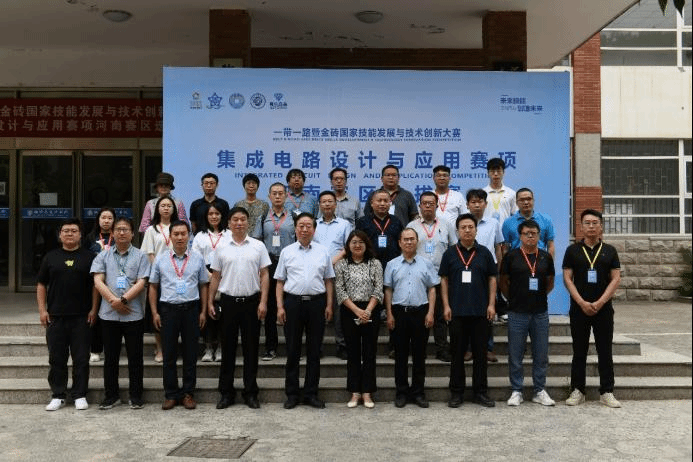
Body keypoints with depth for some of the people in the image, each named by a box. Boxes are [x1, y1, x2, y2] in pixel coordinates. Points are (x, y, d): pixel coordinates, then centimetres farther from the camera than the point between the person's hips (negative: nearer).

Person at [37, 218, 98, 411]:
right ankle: (58, 395, 18)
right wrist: (42, 310, 2)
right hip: (55, 316, 2)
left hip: (81, 317, -2)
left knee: (81, 358, 3)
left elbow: (95, 285, 4)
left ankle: (80, 395, 12)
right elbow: (41, 285, 10)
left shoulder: (89, 257, 5)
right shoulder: (51, 257, 9)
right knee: (56, 358, 7)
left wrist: (93, 309, -4)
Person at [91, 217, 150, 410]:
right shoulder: (103, 256, 10)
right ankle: (111, 395, 20)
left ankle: (136, 396, 14)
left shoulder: (140, 256, 5)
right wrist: (113, 301, -13)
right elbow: (98, 281, -1)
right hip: (109, 314, 2)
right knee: (110, 357, 9)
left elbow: (141, 283, -5)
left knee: (135, 357, 4)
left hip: (134, 314, -2)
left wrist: (123, 299, -16)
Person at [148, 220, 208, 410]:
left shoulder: (198, 258, 5)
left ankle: (188, 393, 17)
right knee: (169, 355, 6)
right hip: (168, 309, 0)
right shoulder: (160, 259, 4)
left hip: (191, 309, 0)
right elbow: (153, 286, 8)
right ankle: (171, 395, 17)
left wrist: (203, 311, 3)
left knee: (190, 354, 6)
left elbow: (203, 285, 8)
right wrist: (154, 312, 2)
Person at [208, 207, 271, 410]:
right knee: (228, 348, 7)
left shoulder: (258, 246, 1)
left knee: (251, 348, 6)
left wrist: (263, 302, -7)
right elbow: (215, 277, 8)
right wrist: (210, 302, 3)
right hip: (228, 301, 1)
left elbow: (264, 275, 1)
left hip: (251, 301, -1)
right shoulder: (222, 248, 4)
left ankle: (250, 392, 16)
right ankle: (226, 392, 17)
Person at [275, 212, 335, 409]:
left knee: (314, 350, 6)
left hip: (316, 302, 1)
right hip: (293, 302, -1)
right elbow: (280, 281, 5)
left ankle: (311, 393, 17)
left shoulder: (323, 251, 8)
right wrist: (280, 307, -3)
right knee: (293, 350, 5)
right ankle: (292, 394, 15)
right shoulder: (287, 252, 5)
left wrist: (329, 305, 2)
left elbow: (329, 280, 9)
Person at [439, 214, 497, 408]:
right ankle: (456, 392, 14)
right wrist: (446, 306, -3)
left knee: (480, 353, 6)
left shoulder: (484, 253, 6)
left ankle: (481, 392, 17)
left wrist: (491, 304, -1)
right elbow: (444, 280, 4)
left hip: (480, 311, 1)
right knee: (457, 353, 5)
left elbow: (492, 279, 7)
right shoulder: (450, 253, 4)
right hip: (457, 311, 0)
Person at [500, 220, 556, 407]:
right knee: (515, 355, 4)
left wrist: (538, 296, 7)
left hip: (540, 312, 2)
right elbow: (503, 282, 6)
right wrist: (514, 298, 5)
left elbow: (550, 283, 16)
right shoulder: (511, 256, -2)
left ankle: (540, 391, 21)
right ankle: (516, 391, 15)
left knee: (541, 355, 8)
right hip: (517, 313, -2)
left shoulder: (546, 257, 6)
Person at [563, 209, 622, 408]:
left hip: (603, 308, 1)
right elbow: (567, 278, -1)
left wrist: (599, 302, -11)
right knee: (579, 352, 6)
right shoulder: (573, 250, 4)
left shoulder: (609, 251, 6)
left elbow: (616, 278, 1)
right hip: (579, 308, 0)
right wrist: (582, 303, -11)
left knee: (605, 352, 5)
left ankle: (607, 392, 12)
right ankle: (577, 391, 12)